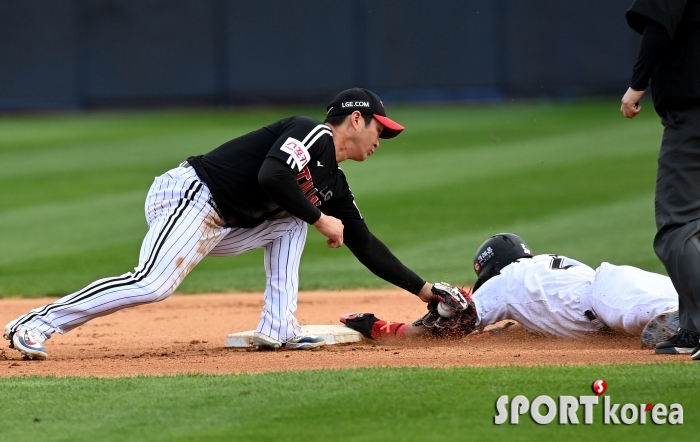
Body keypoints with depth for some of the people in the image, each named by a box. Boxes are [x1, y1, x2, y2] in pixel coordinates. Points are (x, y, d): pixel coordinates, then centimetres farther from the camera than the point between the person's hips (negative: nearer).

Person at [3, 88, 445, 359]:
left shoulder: (334, 183, 19)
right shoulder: (312, 132, -8)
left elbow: (364, 243, 23)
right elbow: (271, 175, -24)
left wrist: (422, 288, 22)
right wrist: (319, 218, -14)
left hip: (222, 227, 10)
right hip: (189, 196, -10)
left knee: (291, 221, 13)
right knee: (153, 284, -24)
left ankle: (277, 329, 2)